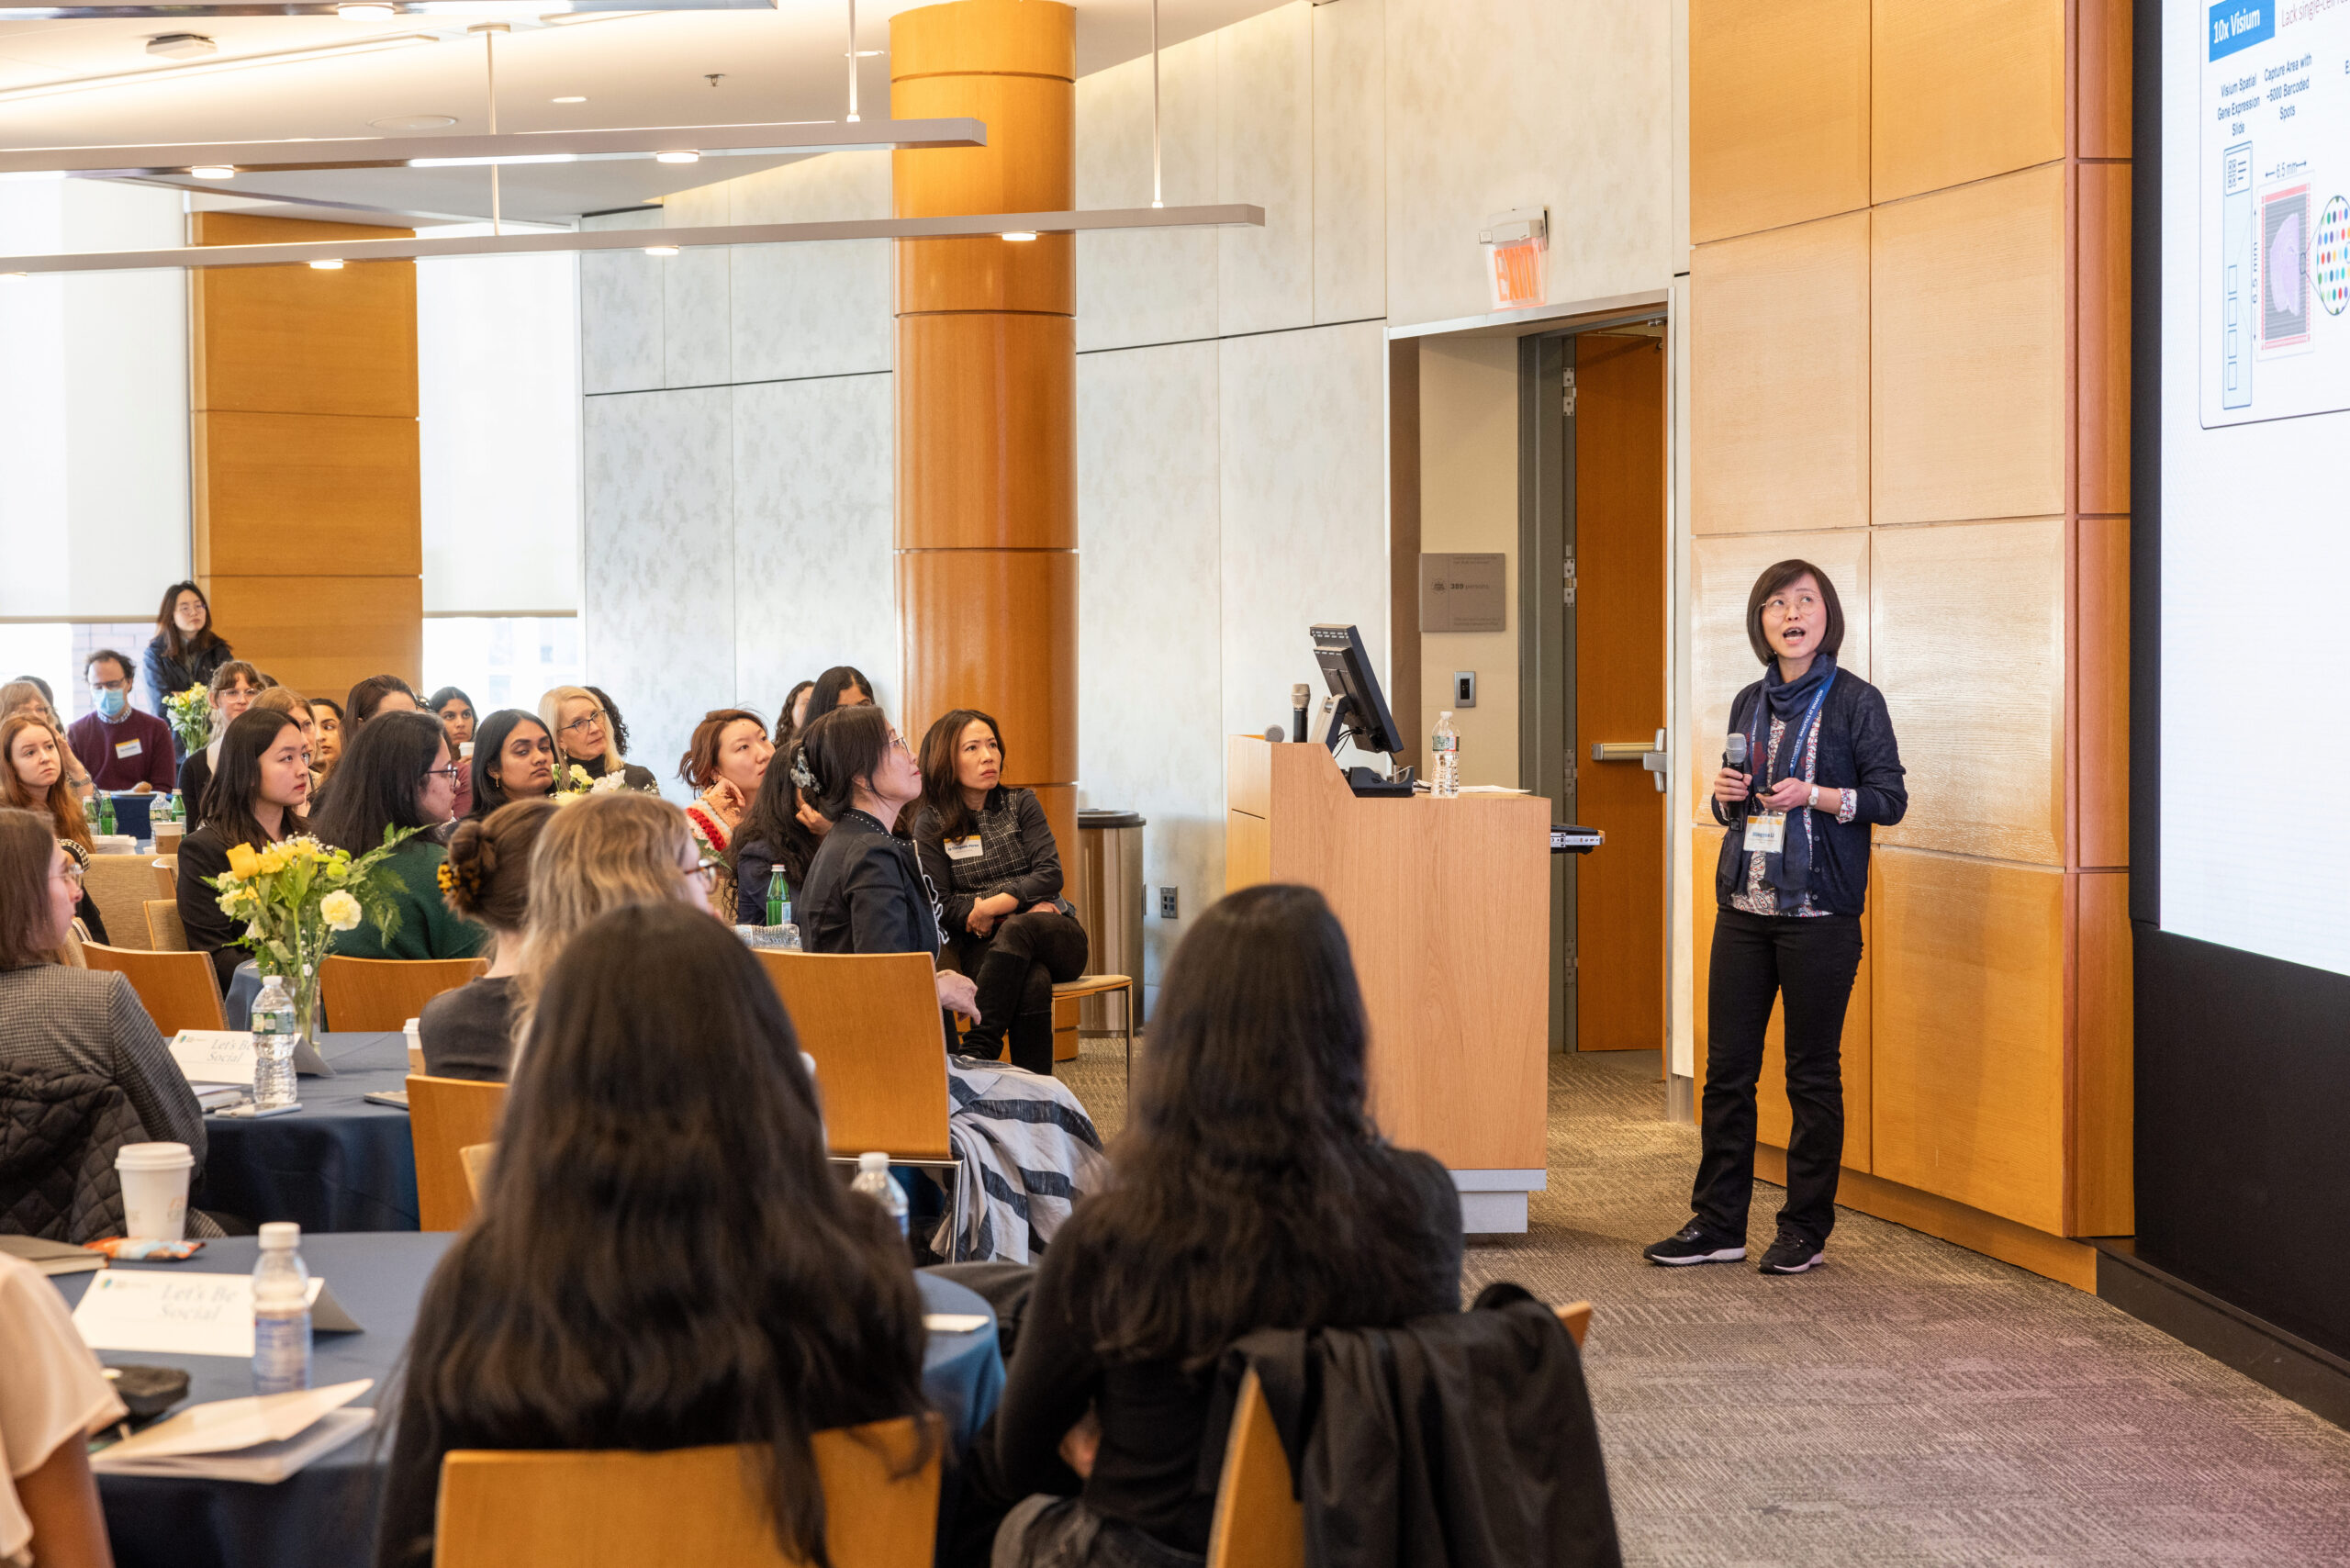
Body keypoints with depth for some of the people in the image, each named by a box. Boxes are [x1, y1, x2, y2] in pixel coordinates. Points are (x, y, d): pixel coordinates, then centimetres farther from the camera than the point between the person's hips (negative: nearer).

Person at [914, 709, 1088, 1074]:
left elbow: (1050, 874, -1)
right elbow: (939, 906, -2)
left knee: (1017, 930, -37)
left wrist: (990, 907, -16)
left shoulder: (1020, 805, 11)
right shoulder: (931, 824, 7)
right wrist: (1021, 902, -11)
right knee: (1033, 982, -37)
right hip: (983, 946, -1)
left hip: (1057, 937, 1)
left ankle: (977, 1050, -46)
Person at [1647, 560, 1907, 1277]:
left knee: (1812, 1071, 2)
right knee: (1727, 1067, 5)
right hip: (1744, 904, 5)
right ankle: (1718, 1223, 13)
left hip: (1819, 912, -5)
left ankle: (1806, 1228, 11)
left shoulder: (1855, 702, -3)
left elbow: (1891, 798, -5)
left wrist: (1814, 795, -18)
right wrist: (1727, 794, -1)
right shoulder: (1750, 703, 13)